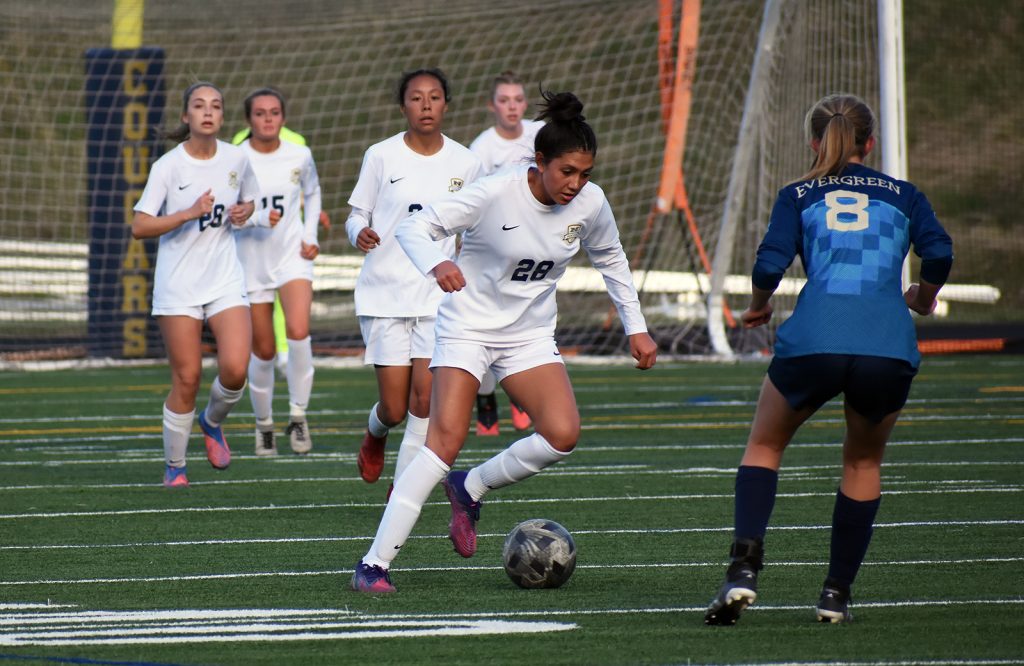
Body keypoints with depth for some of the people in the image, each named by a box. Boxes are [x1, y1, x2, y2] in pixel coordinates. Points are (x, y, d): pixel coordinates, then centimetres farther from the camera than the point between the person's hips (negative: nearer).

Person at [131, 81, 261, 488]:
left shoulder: (237, 159, 2)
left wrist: (244, 213, -2)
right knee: (187, 379, -3)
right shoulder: (168, 166, -9)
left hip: (226, 282, 3)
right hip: (178, 284, -3)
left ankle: (212, 423, 17)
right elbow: (139, 227, -12)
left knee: (235, 369, -16)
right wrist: (189, 213, -23)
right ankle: (174, 466, 16)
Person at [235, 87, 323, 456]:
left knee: (298, 332, -22)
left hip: (292, 256, 1)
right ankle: (263, 424, 26)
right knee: (263, 351, 4)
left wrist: (310, 236, 7)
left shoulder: (300, 156, 0)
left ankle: (298, 417, -6)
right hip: (251, 260, -1)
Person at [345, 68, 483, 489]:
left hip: (439, 295, 1)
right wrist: (359, 232, -17)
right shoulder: (382, 156, -2)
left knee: (425, 395, -13)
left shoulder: (465, 163, 3)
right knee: (394, 408, -3)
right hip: (384, 293, -1)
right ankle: (375, 433, 35)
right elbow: (357, 214, 3)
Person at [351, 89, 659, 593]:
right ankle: (374, 564, -18)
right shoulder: (497, 193, -22)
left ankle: (469, 489, 10)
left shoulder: (590, 204, -7)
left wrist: (636, 328, 12)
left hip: (530, 334, 5)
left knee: (562, 434, -18)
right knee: (446, 439, -20)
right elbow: (414, 227, -21)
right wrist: (436, 265, -42)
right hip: (468, 326, -5)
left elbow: (611, 260, 14)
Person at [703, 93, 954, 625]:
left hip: (813, 341, -1)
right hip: (890, 349, 1)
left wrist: (758, 306, 22)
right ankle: (837, 594, 19)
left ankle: (744, 566, -1)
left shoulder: (797, 196, 17)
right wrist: (922, 298, 24)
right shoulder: (903, 195, 20)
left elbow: (770, 265, 3)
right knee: (864, 462, 25)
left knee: (764, 446, 20)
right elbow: (938, 252, 4)